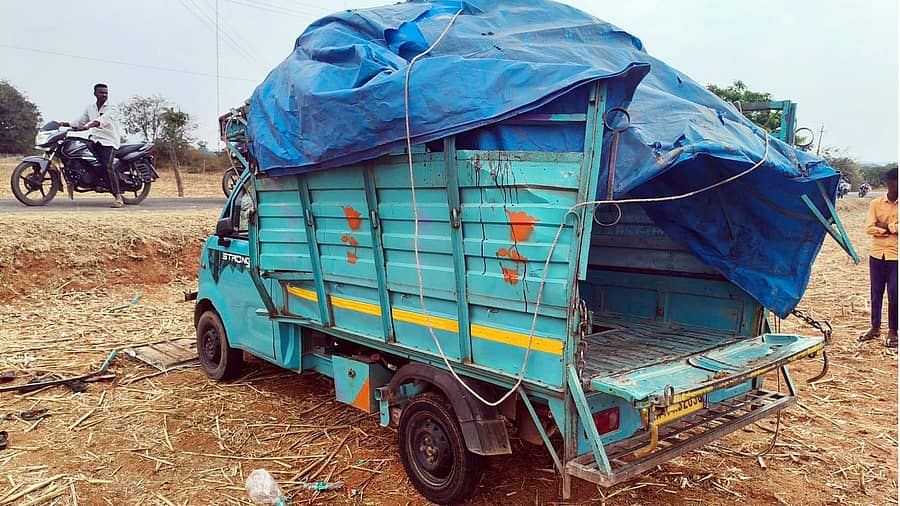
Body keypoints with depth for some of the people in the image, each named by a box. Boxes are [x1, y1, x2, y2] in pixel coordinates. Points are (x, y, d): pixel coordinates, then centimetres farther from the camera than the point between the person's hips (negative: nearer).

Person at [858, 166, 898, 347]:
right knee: (876, 293, 11)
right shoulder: (876, 204, 4)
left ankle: (892, 331, 13)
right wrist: (891, 229, -13)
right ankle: (875, 328, 23)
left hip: (895, 257, -2)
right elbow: (869, 228, -6)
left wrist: (883, 226, -11)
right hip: (877, 255, 2)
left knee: (893, 294, 0)